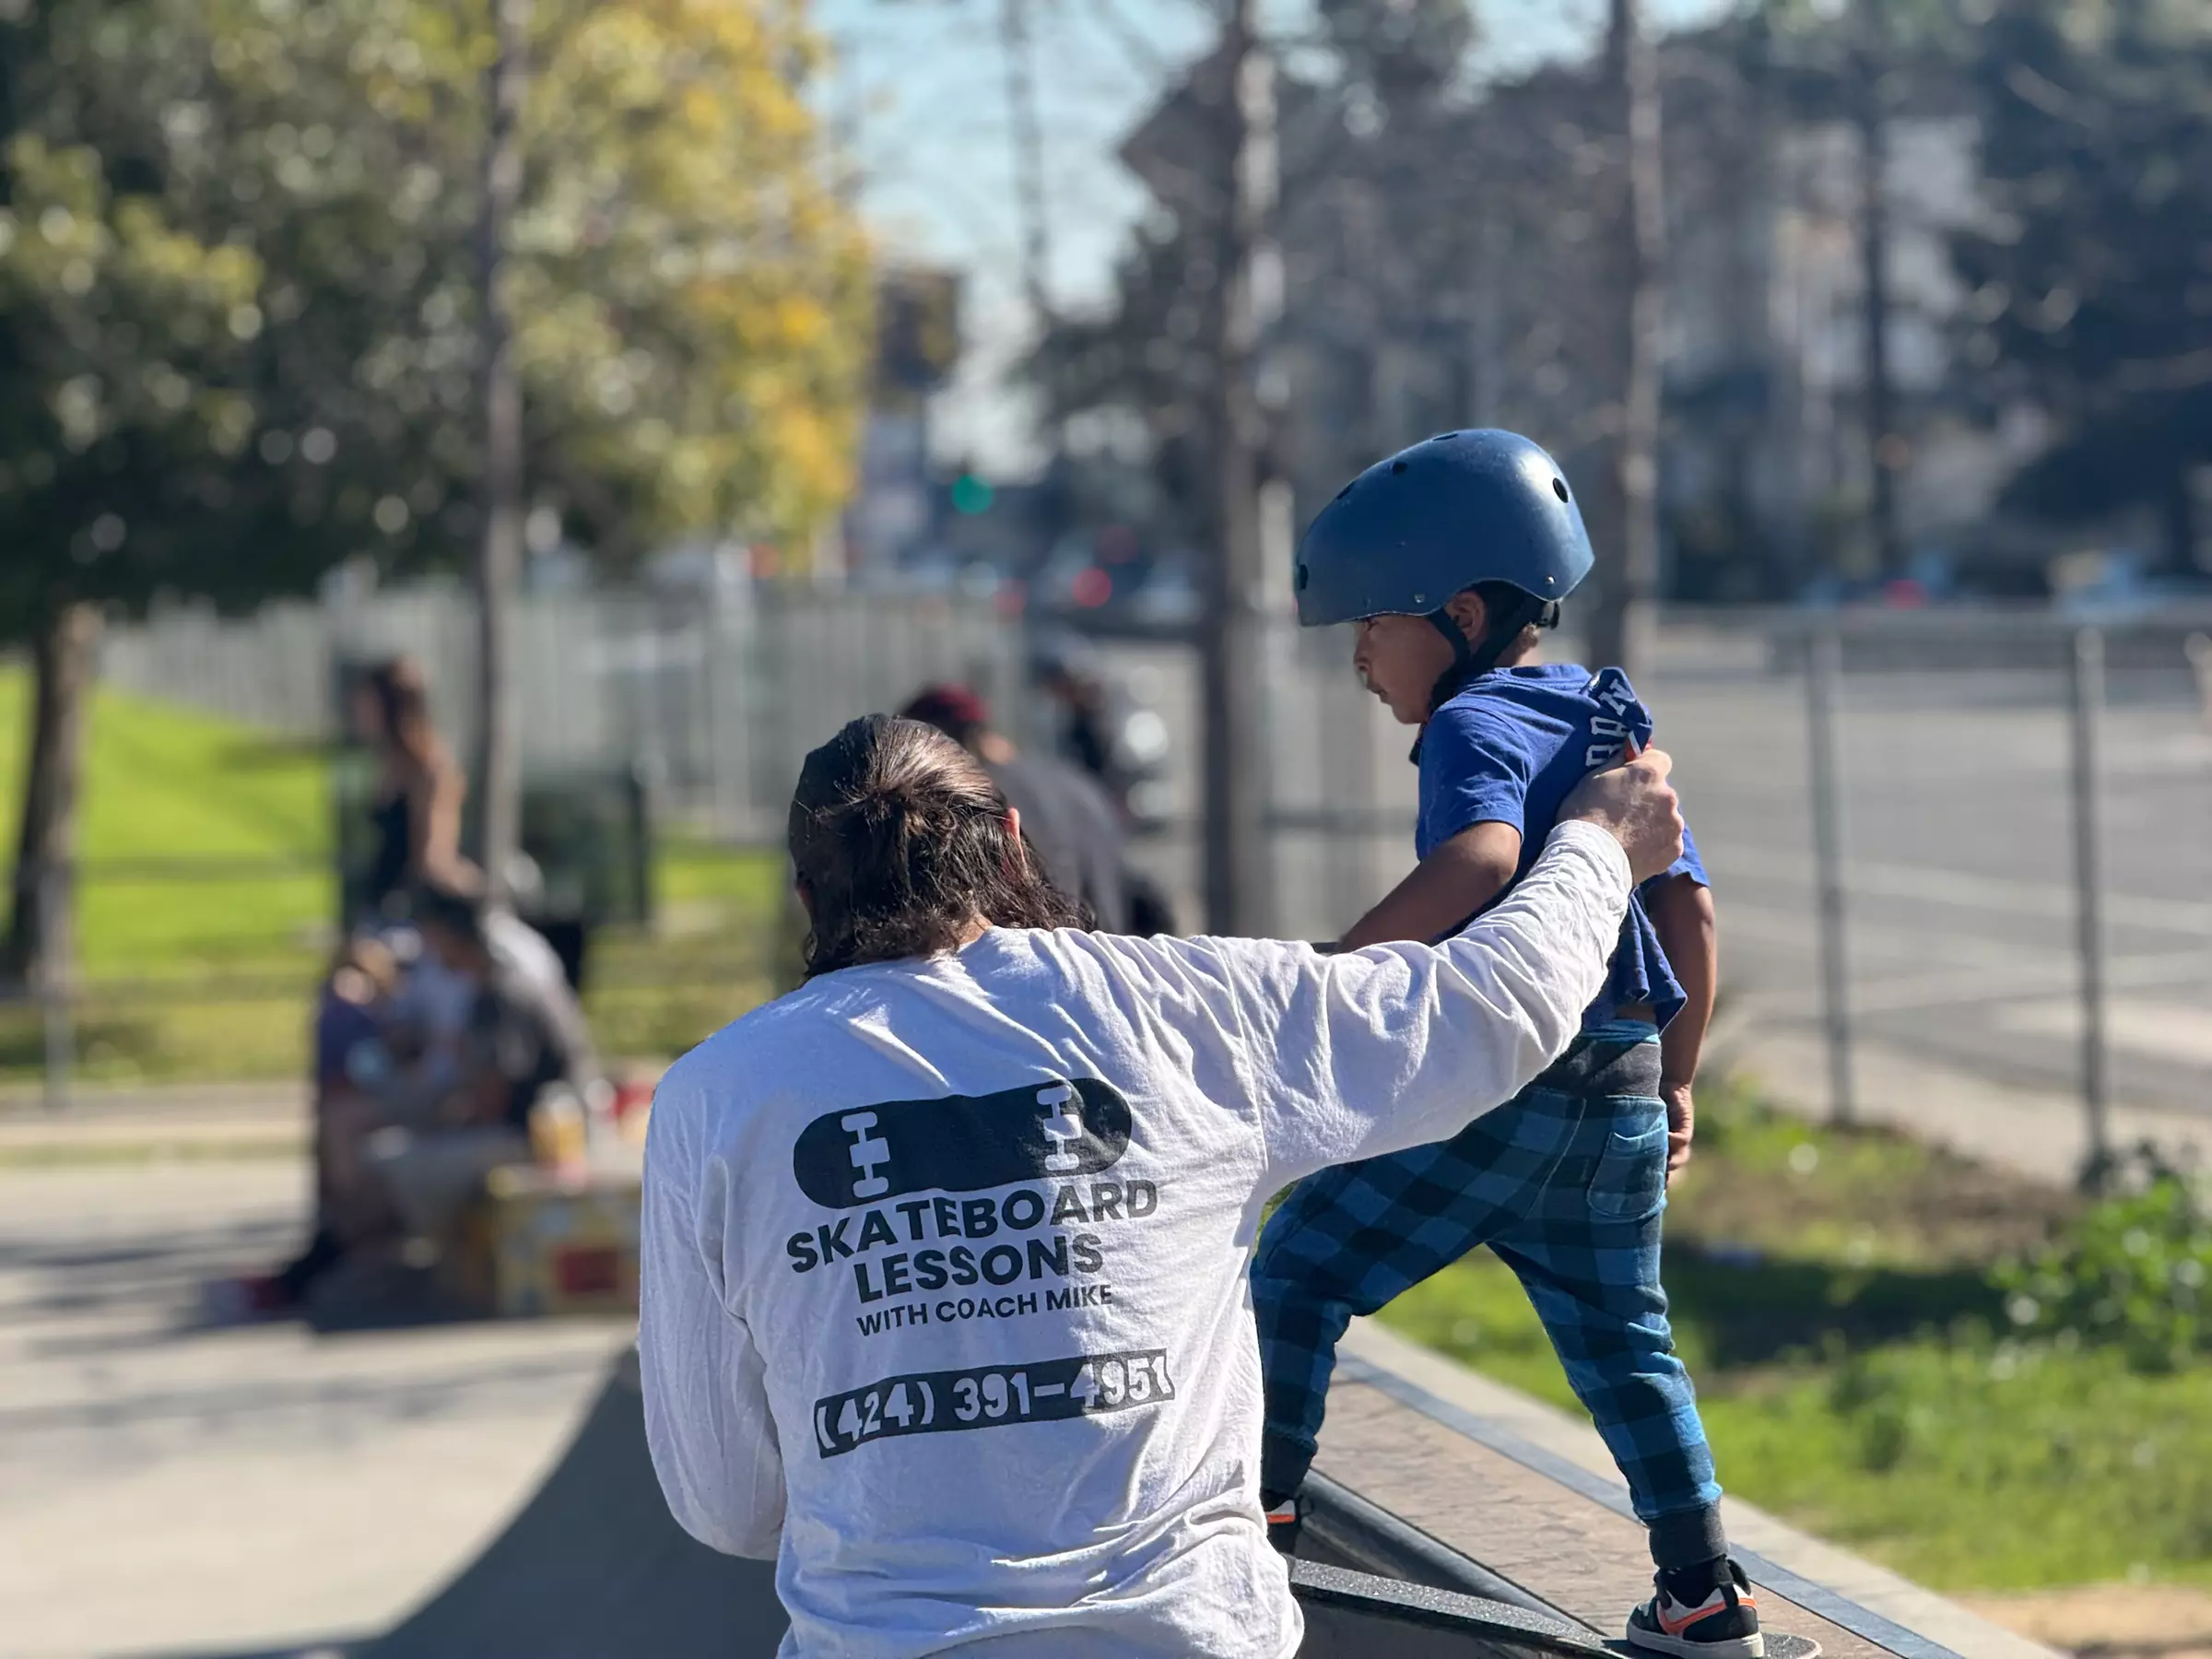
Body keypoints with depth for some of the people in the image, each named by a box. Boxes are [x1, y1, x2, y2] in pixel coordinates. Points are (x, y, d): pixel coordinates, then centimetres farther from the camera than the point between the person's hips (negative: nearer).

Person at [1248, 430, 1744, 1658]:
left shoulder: (1476, 726, -8)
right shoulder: (1617, 728, 17)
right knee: (1621, 1340, 17)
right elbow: (1689, 912, 19)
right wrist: (1675, 1086, 26)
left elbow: (1481, 857, -30)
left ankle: (1260, 1496, 1)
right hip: (1624, 1096, 8)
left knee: (1299, 1267, 3)